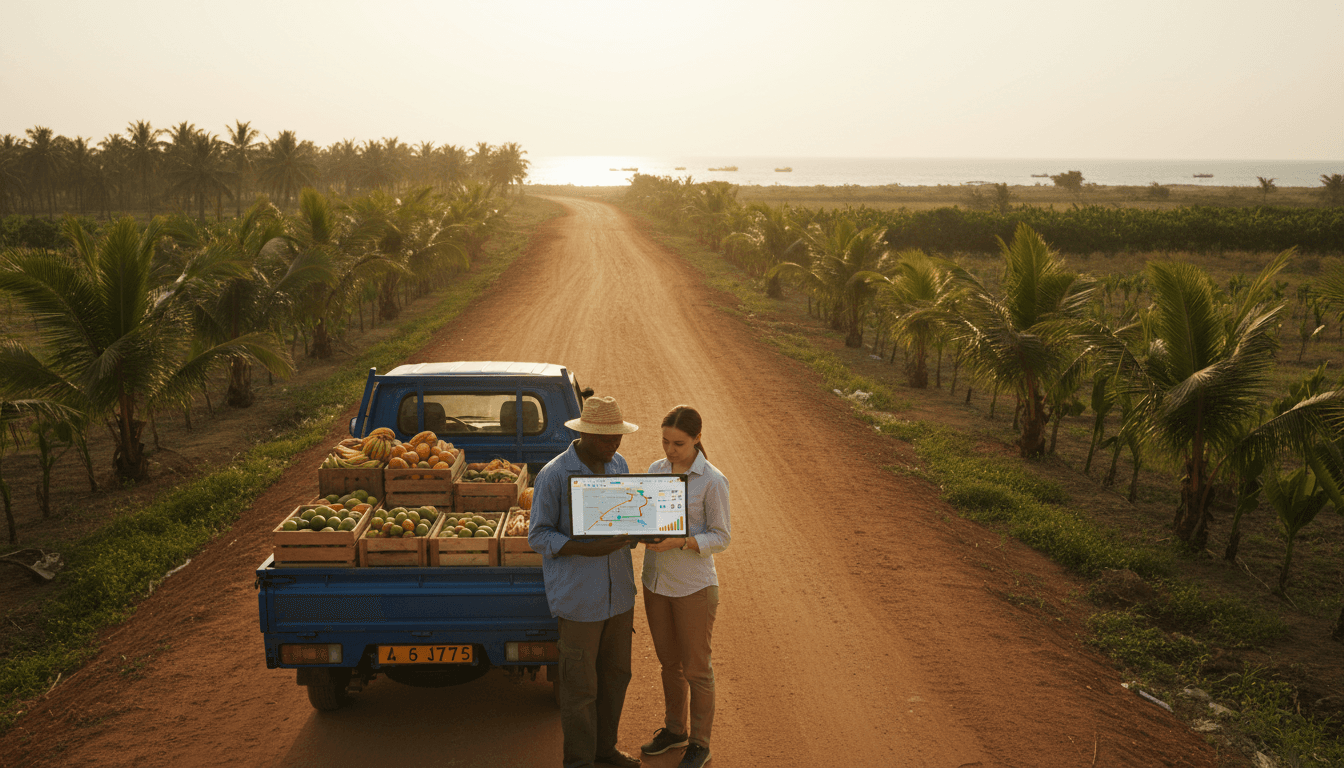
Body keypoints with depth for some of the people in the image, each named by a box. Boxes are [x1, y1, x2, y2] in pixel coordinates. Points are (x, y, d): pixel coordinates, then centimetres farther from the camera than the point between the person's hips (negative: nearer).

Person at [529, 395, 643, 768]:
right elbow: (538, 536, -13)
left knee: (616, 673, 18)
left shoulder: (619, 465, 2)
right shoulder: (553, 475, -17)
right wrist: (588, 549, -27)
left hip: (618, 593, 6)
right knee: (580, 684, 5)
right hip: (577, 597, -6)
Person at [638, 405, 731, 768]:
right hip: (656, 581, 6)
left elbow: (721, 538, -13)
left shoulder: (713, 481, -16)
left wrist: (680, 542, -27)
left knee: (695, 668, 9)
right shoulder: (656, 469, 0)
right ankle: (674, 728, 40)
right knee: (669, 661, 20)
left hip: (694, 586, -5)